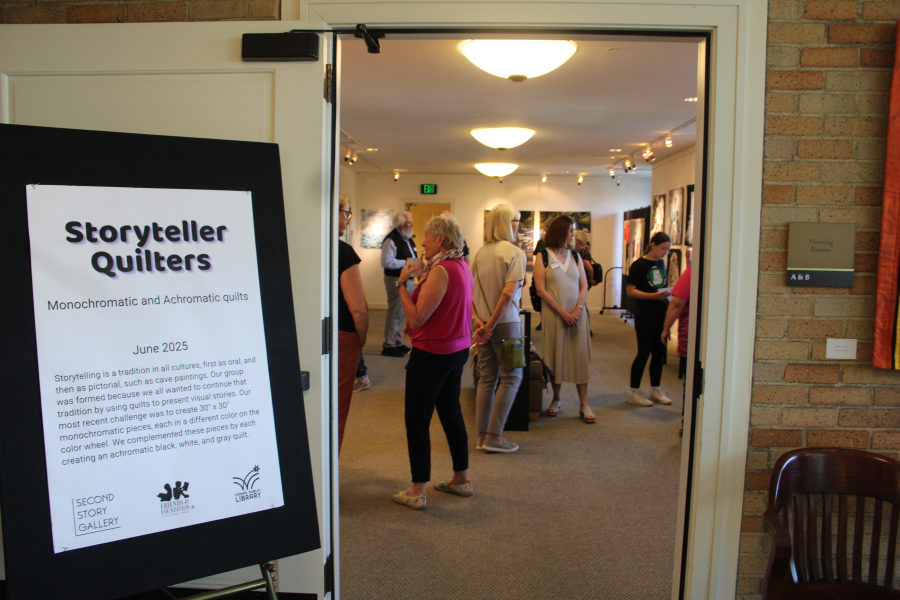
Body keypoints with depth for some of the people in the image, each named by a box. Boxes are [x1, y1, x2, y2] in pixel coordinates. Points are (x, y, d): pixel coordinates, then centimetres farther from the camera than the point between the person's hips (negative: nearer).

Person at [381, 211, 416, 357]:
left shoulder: (408, 239, 17)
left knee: (402, 313, 16)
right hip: (395, 280, -9)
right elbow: (386, 261, -24)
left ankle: (398, 342, 26)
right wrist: (405, 262, -23)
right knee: (395, 313, -6)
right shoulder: (391, 240, -14)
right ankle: (388, 345, 3)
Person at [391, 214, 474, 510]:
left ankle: (417, 492, 9)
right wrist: (421, 279, 10)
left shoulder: (440, 271, -21)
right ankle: (461, 479, 30)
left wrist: (402, 284, -12)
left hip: (432, 353, -10)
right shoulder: (462, 267, 8)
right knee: (451, 412, 19)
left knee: (417, 420, 1)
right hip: (458, 350, 10)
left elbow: (417, 318, -22)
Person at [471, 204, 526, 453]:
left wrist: (477, 319, -3)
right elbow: (508, 293, -19)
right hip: (505, 323, -6)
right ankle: (494, 437, 6)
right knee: (511, 378, 6)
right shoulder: (515, 253, -11)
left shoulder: (481, 252, 7)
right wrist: (491, 325, -15)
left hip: (483, 323, 6)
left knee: (486, 379, 13)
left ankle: (482, 436, 18)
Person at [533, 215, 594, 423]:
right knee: (556, 356, 4)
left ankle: (584, 404, 5)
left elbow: (584, 285, 7)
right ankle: (556, 400, 21)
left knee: (579, 356, 0)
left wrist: (578, 310, -9)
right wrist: (562, 312, -13)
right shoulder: (543, 256, -1)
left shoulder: (575, 256, 10)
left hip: (576, 313, 3)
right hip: (553, 313, -3)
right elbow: (541, 289, -8)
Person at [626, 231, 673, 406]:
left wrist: (667, 293, 3)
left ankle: (655, 389, 22)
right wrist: (653, 296, -23)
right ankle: (633, 392, 8)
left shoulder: (661, 263, 11)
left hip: (661, 312, 7)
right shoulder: (639, 265, -9)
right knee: (644, 352, -3)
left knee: (659, 351, 10)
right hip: (645, 314, -7)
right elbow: (630, 291, -14)